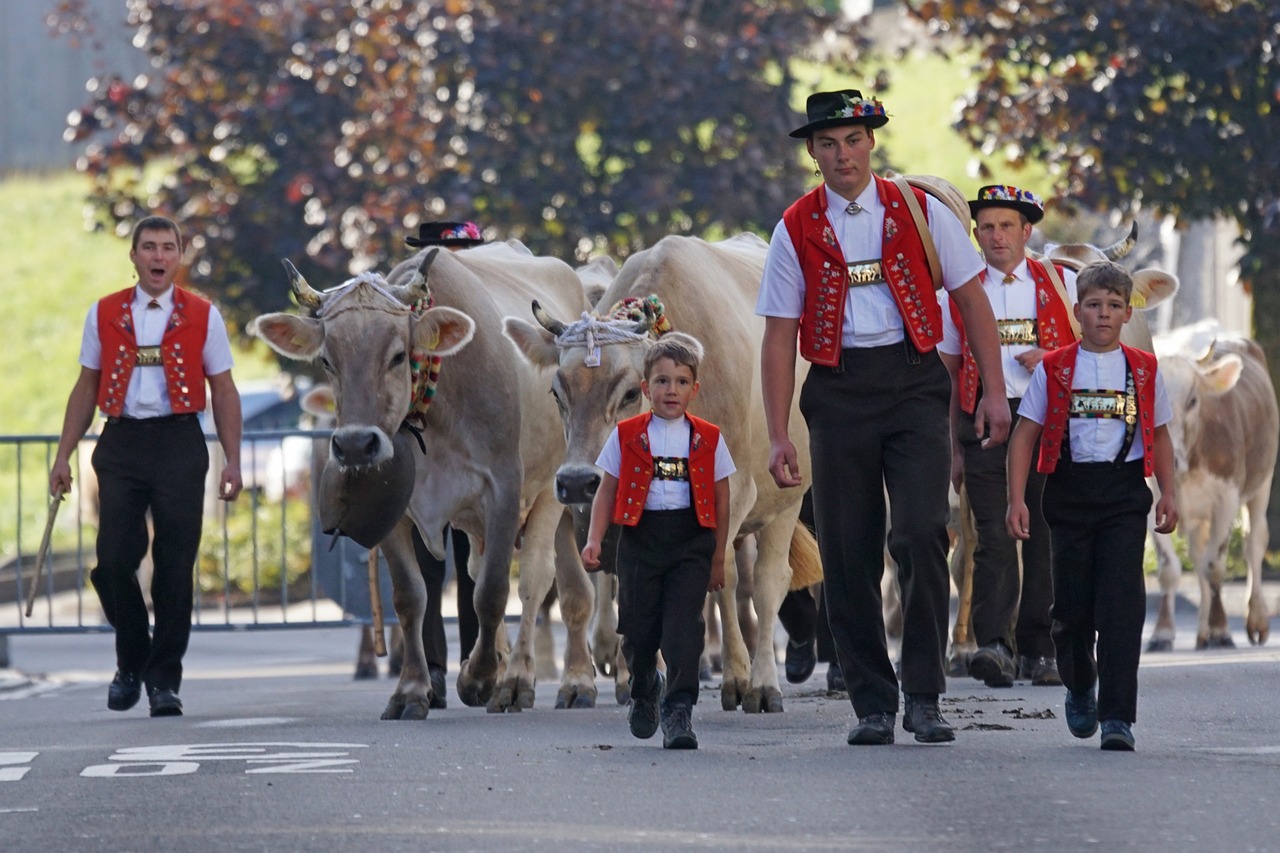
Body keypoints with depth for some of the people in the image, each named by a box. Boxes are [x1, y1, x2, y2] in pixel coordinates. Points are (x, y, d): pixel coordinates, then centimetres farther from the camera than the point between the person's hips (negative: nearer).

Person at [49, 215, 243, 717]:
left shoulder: (202, 317, 5)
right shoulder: (104, 315, 9)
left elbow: (223, 393, 7)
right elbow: (86, 389, 13)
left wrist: (232, 462, 0)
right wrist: (64, 455, 7)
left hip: (180, 443, -1)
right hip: (121, 444, 1)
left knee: (175, 564, -1)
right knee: (115, 558, -5)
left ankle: (164, 679, 8)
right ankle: (131, 663, 17)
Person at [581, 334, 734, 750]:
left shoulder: (707, 440, 4)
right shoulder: (627, 436, 4)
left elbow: (720, 500, 9)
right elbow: (607, 492, 7)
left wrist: (717, 558, 9)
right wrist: (594, 540, -5)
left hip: (691, 543, -1)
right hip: (641, 539, 1)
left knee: (683, 625, -14)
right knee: (638, 628, 7)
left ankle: (679, 710, -13)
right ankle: (644, 691, 35)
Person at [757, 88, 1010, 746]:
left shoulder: (920, 212, 5)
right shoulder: (796, 231, 5)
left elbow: (971, 299, 9)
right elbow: (779, 338, 5)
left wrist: (994, 392, 1)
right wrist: (778, 437, 0)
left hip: (914, 383, -1)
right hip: (837, 391, 1)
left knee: (921, 536, -15)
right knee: (847, 553, 2)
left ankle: (924, 697, -4)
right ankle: (872, 705, 13)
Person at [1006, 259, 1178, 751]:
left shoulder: (1144, 371, 8)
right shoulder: (1054, 370, 4)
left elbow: (1159, 436, 17)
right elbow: (1025, 435, 3)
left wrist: (1168, 494, 8)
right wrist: (1016, 500, -4)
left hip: (1124, 493, 0)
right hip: (1070, 489, 0)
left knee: (1121, 600, -12)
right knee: (1072, 602, 6)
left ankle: (1117, 716, -13)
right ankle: (1080, 690, 34)